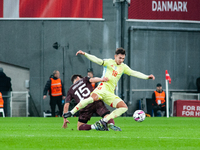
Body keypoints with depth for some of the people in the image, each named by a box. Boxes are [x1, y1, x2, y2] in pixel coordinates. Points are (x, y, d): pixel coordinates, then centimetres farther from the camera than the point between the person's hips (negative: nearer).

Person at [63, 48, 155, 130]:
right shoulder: (109, 62, 8)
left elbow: (134, 73, 16)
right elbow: (97, 60, -2)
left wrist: (147, 77, 5)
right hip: (103, 87, -6)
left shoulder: (123, 67, 19)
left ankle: (103, 121, -10)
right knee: (93, 98, -37)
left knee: (124, 107, -9)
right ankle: (71, 112, -29)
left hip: (110, 93, 6)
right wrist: (85, 54, -15)